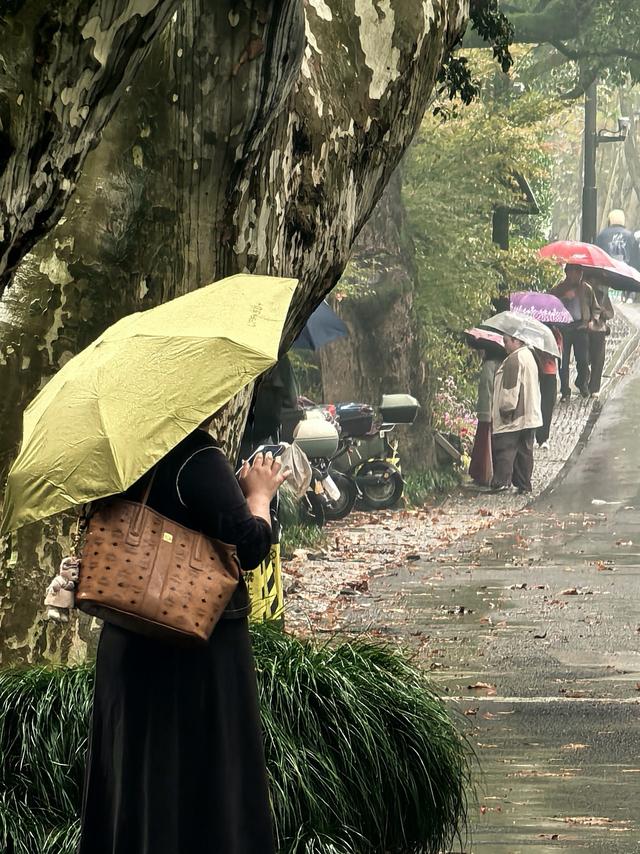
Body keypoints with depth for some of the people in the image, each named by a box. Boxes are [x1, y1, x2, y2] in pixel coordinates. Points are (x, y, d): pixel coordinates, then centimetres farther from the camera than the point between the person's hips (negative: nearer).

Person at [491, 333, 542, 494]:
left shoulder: (514, 360, -15)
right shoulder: (529, 356, 15)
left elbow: (511, 387, -19)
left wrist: (506, 409, -14)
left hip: (512, 418, -9)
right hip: (529, 415, 9)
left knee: (505, 450, -7)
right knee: (525, 451, 10)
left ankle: (502, 482, -12)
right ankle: (524, 485, 12)